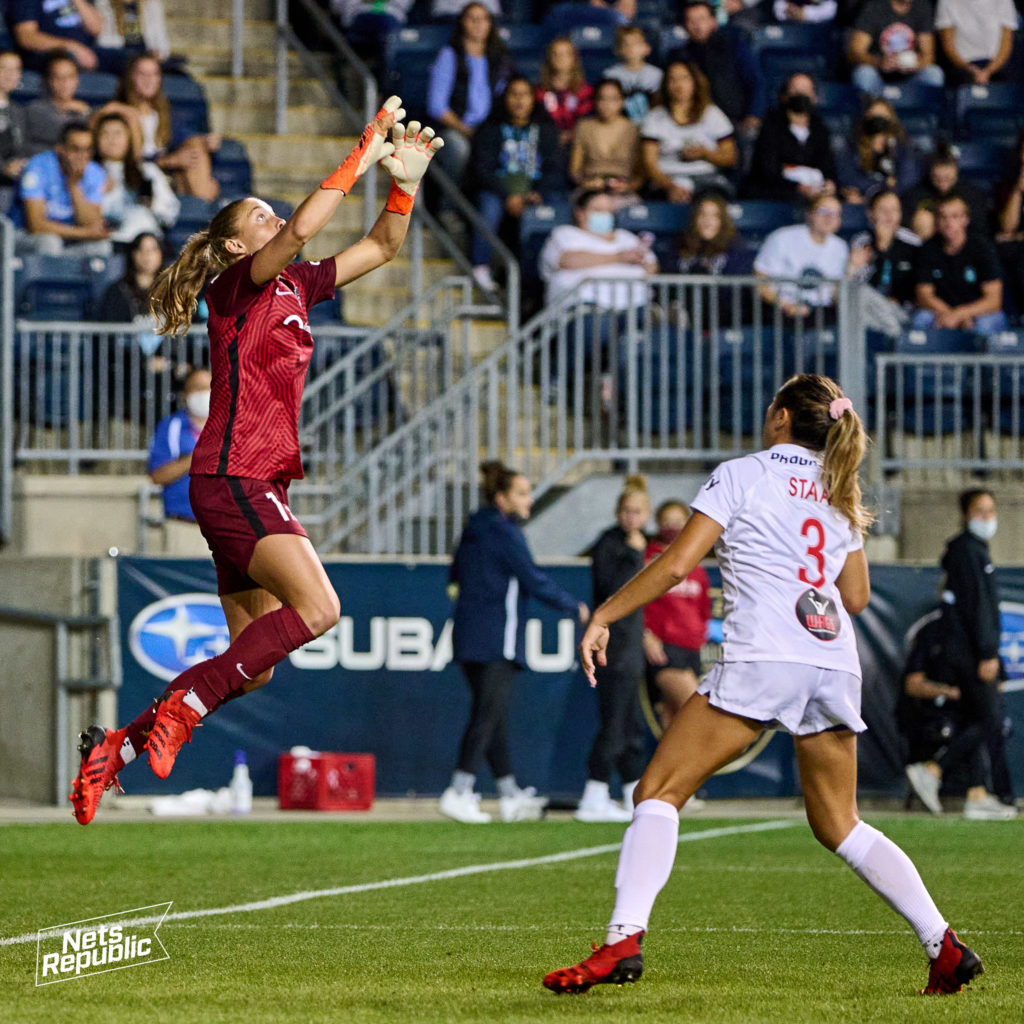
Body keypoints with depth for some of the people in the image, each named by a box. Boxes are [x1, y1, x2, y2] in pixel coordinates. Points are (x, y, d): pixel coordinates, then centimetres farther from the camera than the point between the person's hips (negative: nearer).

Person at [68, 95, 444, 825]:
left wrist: (405, 182, 5)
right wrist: (363, 155, -20)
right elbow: (302, 229, -23)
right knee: (316, 607, -24)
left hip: (258, 486, 9)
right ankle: (181, 708, -18)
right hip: (232, 480, -9)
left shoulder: (295, 287, 18)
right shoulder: (238, 284, -5)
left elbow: (382, 247, 22)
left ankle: (115, 747, 12)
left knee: (252, 668, 6)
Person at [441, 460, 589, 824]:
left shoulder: (474, 530, 14)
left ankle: (510, 795, 16)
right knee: (489, 714, -9)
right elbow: (533, 580, -12)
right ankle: (459, 792, -14)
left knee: (494, 716, 11)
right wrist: (574, 607, -1)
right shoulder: (505, 533, -12)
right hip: (496, 638, -9)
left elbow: (455, 575, 23)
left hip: (468, 634, 9)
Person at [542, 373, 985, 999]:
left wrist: (603, 617, 2)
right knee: (838, 826, 16)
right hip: (836, 663, 6)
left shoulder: (741, 476, 4)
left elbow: (677, 564, -5)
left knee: (660, 791, -2)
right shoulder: (839, 492, 19)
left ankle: (624, 941, -19)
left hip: (762, 661, -6)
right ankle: (944, 944, 6)